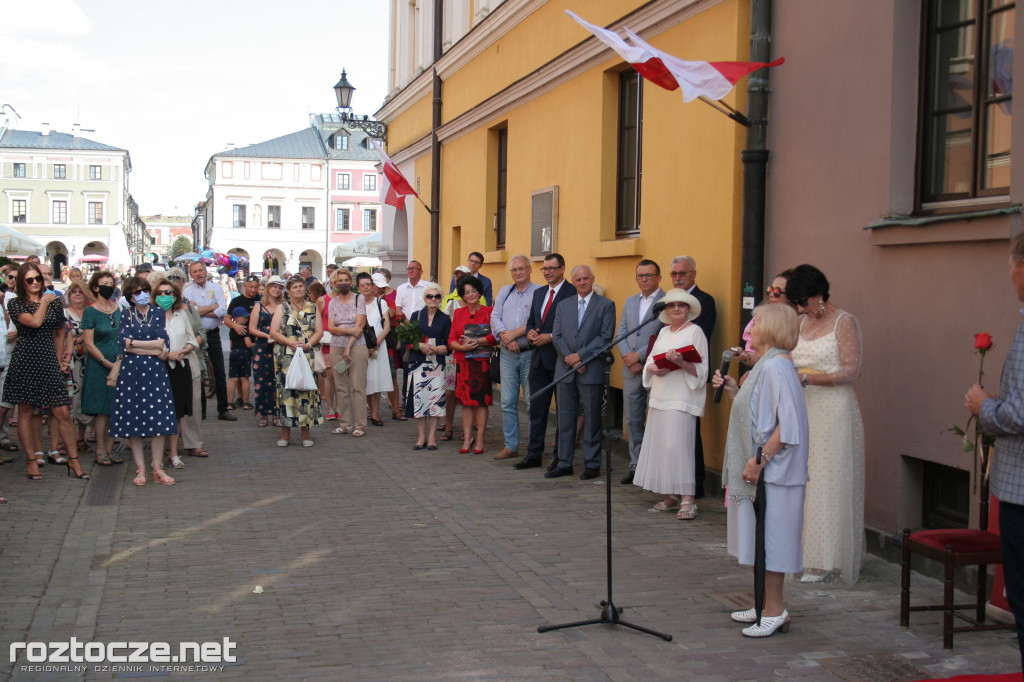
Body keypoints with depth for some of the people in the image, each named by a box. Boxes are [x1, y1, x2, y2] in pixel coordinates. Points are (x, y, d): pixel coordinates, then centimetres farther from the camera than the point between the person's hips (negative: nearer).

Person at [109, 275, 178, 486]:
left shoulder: (158, 314, 10)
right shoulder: (126, 316, 9)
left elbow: (161, 343, -2)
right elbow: (123, 345, -6)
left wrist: (133, 343, -7)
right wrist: (154, 350, -9)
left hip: (155, 372, 0)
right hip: (131, 371, 0)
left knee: (159, 419, -4)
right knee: (133, 420, -1)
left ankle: (157, 469, 2)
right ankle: (140, 469, 5)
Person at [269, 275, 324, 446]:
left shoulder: (313, 308, 13)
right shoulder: (282, 308, 9)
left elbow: (319, 331, 5)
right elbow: (273, 332, 0)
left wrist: (308, 344, -13)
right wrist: (291, 343, -14)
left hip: (308, 356, 1)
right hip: (286, 356, -1)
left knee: (306, 390, -2)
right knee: (286, 390, -4)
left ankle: (306, 433, 3)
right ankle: (285, 434, 1)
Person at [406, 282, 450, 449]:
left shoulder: (445, 319, 8)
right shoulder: (416, 316, 10)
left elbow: (448, 346, 2)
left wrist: (434, 348, -16)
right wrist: (420, 346, -14)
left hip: (437, 364, 0)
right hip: (418, 364, 0)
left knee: (436, 399, -6)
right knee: (419, 398, -4)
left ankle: (431, 437, 1)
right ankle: (421, 436, 5)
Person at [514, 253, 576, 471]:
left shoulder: (572, 292, -10)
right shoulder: (539, 293, 16)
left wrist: (550, 337, -19)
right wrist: (530, 332, -1)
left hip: (560, 359, -7)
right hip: (539, 359, 8)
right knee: (536, 409, 10)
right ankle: (534, 454, 16)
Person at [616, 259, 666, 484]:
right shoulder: (630, 302, 16)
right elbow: (620, 334, 14)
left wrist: (639, 356, -13)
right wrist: (628, 357, -4)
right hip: (631, 370, 6)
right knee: (633, 420, 10)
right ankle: (636, 466, 20)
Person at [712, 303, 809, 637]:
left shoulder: (776, 367, -18)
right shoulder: (766, 365, 14)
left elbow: (788, 424, -25)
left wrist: (760, 460, -23)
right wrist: (733, 390, 11)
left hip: (773, 470, -10)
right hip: (759, 469, 10)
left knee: (769, 537, -4)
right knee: (762, 540, 14)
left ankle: (776, 610, 4)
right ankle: (767, 606, 23)